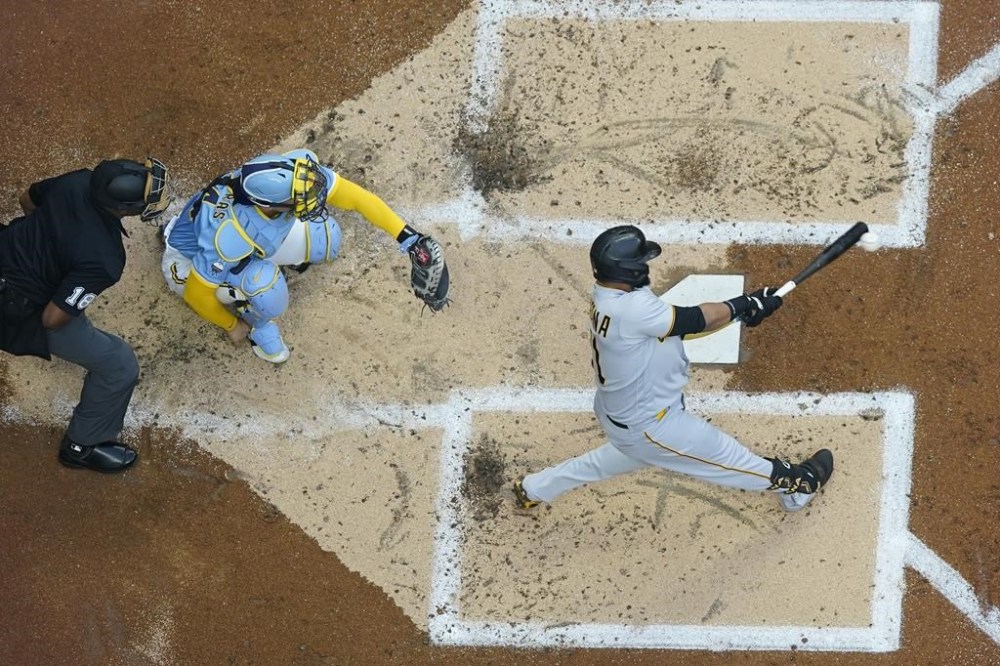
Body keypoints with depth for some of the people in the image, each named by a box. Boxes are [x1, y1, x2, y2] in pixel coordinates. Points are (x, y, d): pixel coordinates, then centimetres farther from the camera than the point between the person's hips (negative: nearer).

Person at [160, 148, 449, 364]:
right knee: (266, 287, -37)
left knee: (324, 238, -15)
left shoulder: (288, 171, -33)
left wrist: (406, 236, -30)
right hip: (190, 261, -6)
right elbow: (196, 293, -29)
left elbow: (355, 196, -23)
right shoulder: (230, 237, -45)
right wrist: (232, 327, -10)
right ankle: (257, 323, -2)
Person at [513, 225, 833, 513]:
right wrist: (744, 305, -8)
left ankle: (532, 488, 48)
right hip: (648, 427, -9)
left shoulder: (607, 299, -6)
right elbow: (694, 320, -25)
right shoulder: (631, 309, -36)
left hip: (617, 412, 9)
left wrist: (741, 307, -12)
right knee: (730, 457, 12)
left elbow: (677, 322, -4)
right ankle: (799, 483, 34)